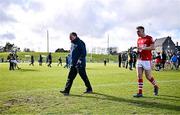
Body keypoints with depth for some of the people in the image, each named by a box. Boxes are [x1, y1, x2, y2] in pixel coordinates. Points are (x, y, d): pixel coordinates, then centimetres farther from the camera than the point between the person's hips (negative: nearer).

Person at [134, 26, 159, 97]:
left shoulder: (149, 38, -5)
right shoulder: (138, 39, 16)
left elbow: (153, 47, -15)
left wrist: (143, 48, -21)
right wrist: (137, 51, 4)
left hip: (147, 60, -6)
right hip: (139, 60, 6)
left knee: (148, 76, 2)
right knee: (139, 76, -1)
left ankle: (155, 87, 29)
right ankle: (140, 93, 2)